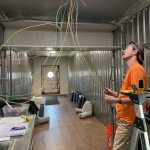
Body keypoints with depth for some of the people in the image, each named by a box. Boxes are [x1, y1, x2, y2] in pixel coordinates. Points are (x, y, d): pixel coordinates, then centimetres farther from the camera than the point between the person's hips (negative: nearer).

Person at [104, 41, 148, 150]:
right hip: (126, 118, 10)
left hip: (128, 120, -10)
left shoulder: (136, 69, -17)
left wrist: (116, 100, -26)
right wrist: (115, 94, 10)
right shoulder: (132, 69, 14)